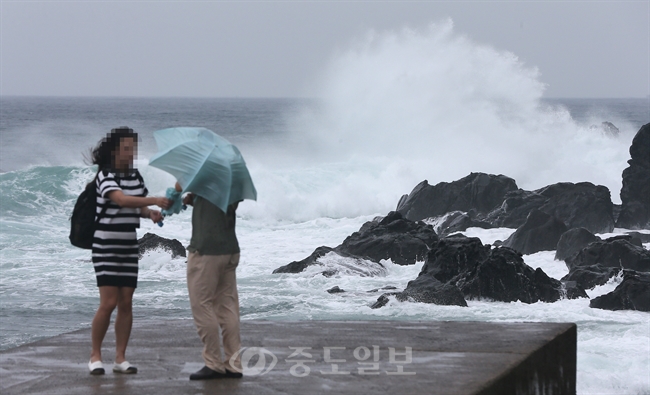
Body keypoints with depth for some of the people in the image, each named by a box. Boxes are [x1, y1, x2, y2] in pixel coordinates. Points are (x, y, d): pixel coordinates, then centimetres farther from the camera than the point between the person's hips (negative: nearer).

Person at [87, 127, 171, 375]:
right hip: (106, 246, -6)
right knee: (108, 303, -10)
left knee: (126, 303, 2)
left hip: (129, 247, 6)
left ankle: (120, 359, 6)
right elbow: (121, 199, -31)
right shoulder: (104, 175, -14)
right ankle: (95, 356, 3)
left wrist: (150, 213, -9)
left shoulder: (134, 175, 7)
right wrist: (154, 200, -40)